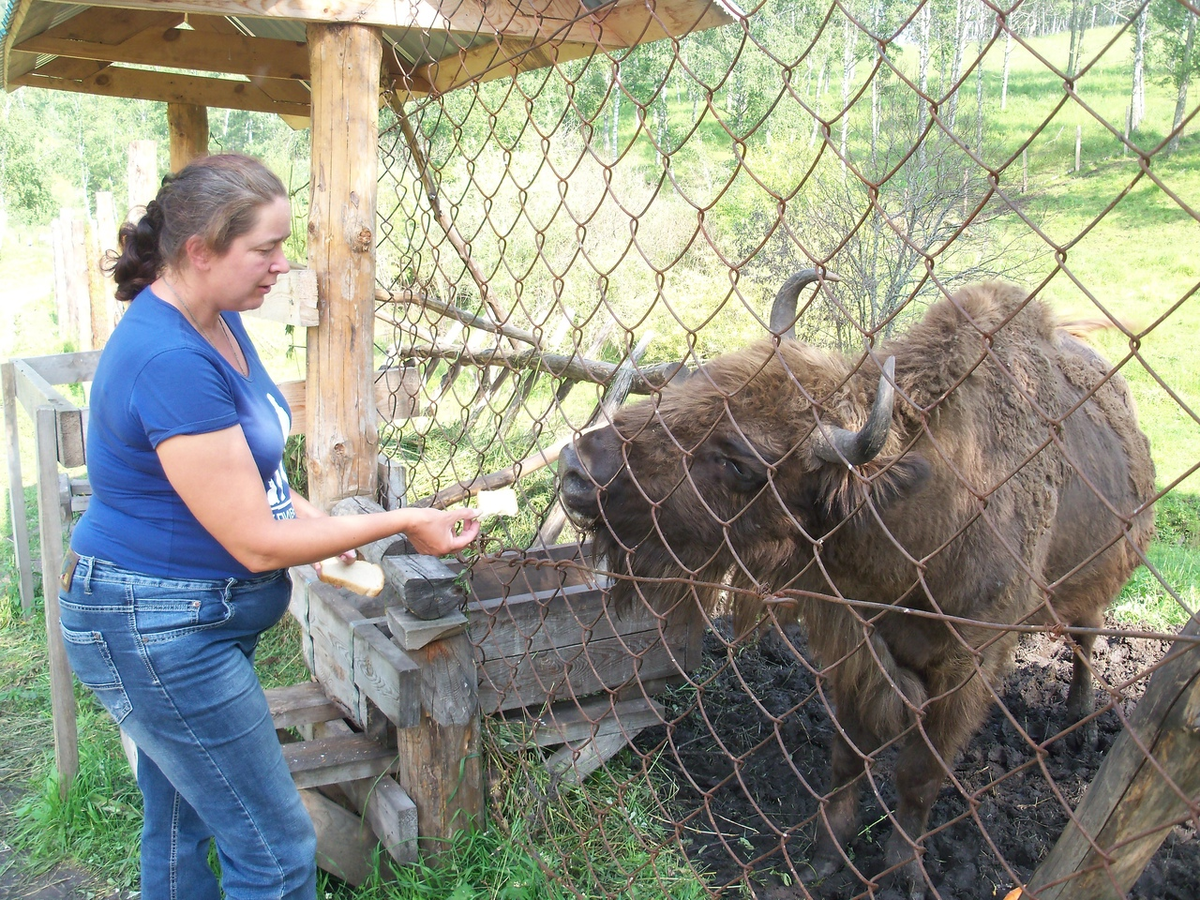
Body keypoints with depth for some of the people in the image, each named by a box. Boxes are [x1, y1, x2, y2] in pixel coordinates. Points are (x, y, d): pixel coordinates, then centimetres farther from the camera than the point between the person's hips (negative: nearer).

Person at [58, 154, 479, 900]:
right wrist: (403, 523, -16)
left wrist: (313, 521, 3)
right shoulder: (171, 361, -27)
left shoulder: (217, 321, 3)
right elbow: (256, 543, -24)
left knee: (182, 831, 22)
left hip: (197, 617, 9)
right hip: (158, 631, -9)